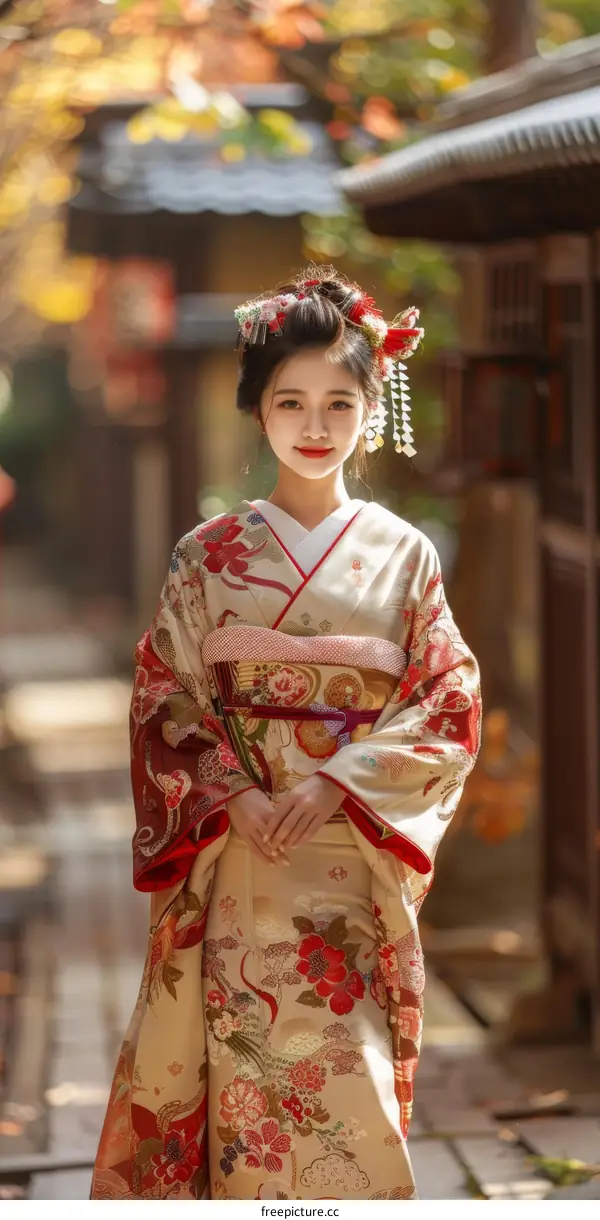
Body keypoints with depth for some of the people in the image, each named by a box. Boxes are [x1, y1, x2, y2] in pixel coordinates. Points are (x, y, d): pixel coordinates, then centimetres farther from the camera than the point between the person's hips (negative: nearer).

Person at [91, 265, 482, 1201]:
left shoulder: (404, 555, 5)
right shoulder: (210, 555, 5)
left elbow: (449, 703, 0)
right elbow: (163, 701, 2)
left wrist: (339, 785, -13)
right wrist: (232, 798, -13)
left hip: (359, 863, 0)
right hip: (238, 858, 0)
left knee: (352, 1082, -1)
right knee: (247, 1076, -2)